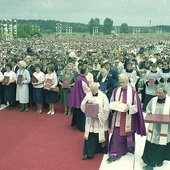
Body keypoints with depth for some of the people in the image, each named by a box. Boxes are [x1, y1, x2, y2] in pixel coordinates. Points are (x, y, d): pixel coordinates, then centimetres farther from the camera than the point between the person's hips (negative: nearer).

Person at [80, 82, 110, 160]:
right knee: (90, 136, 0)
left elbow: (106, 109, -10)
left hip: (100, 121, -2)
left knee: (100, 136, 9)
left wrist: (98, 114, -18)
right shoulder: (88, 95, 1)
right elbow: (82, 106, 0)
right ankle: (88, 153, 4)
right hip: (90, 120, 2)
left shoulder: (103, 96, -9)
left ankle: (102, 150, 30)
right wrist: (87, 102, -19)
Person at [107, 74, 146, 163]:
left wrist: (129, 108, -24)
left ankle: (130, 149, 37)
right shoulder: (115, 91, 1)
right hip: (117, 119, 2)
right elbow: (111, 102, 7)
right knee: (116, 135, 2)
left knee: (128, 135, 14)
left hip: (128, 119, -2)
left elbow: (136, 106, -6)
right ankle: (114, 153, 7)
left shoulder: (133, 92, -9)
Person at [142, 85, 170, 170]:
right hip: (153, 128, 2)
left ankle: (160, 160, 33)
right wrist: (148, 113, -6)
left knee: (162, 146, 11)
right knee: (151, 146, 3)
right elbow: (148, 108, 15)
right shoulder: (153, 100, 3)